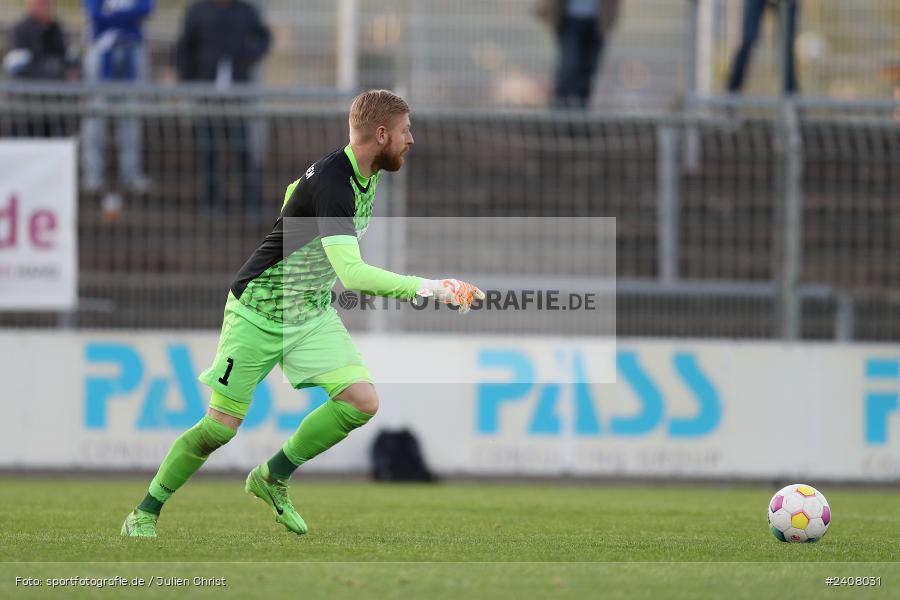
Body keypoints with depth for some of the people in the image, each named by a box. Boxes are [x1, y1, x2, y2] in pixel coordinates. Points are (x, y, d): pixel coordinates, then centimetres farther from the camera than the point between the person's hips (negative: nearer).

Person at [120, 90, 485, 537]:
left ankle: (272, 479, 6)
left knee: (362, 401, -12)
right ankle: (145, 514, 16)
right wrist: (424, 288, -44)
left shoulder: (365, 176, -2)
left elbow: (293, 191, 19)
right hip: (258, 312, -8)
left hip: (312, 315, 8)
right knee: (221, 425, -3)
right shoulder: (331, 183, -31)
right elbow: (352, 273, -41)